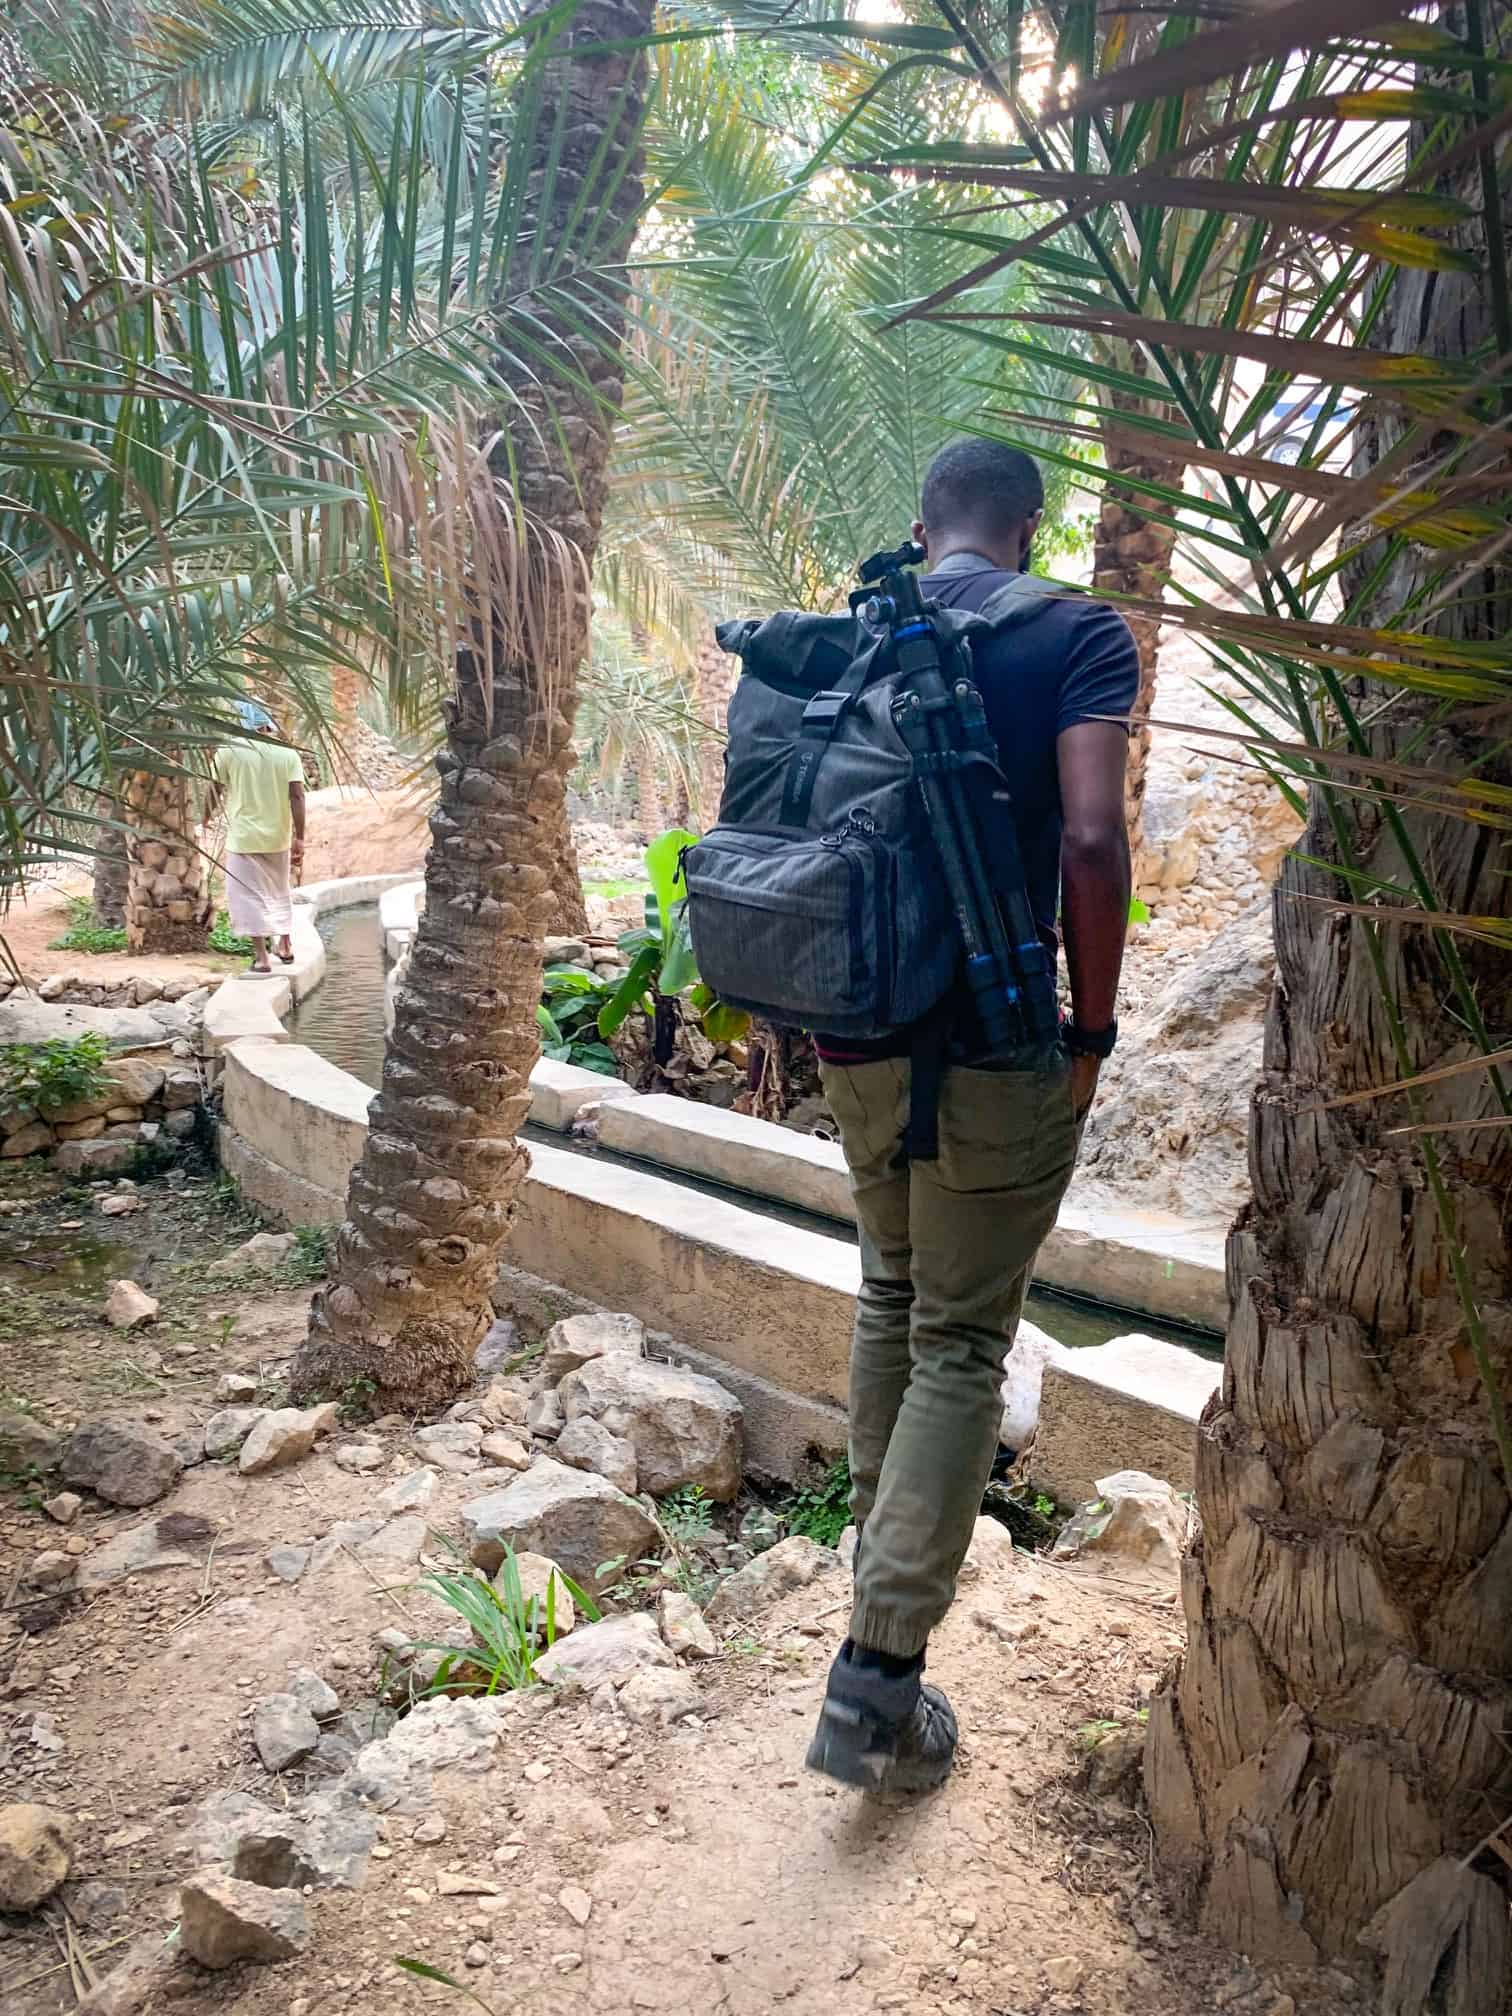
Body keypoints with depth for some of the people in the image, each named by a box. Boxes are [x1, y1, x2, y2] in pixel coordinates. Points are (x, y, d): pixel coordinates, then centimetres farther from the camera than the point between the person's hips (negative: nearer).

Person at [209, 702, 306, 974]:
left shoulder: (229, 750, -8)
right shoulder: (287, 753, -3)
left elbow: (214, 792, -2)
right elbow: (297, 796, -8)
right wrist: (299, 838, -5)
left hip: (243, 838, -3)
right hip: (278, 838, 3)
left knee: (249, 896, 3)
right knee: (280, 891, 22)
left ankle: (261, 956, 0)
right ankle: (285, 944, 31)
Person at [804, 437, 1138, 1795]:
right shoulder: (1080, 634, -6)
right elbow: (1091, 839, -19)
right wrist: (1092, 1032, -8)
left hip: (854, 1034, 5)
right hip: (992, 1050, -5)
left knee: (890, 1293, 24)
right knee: (962, 1343, 3)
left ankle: (885, 1538, 41)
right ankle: (879, 1672, 3)